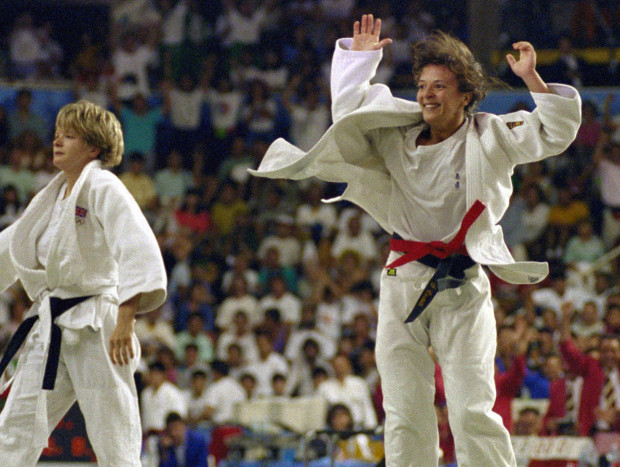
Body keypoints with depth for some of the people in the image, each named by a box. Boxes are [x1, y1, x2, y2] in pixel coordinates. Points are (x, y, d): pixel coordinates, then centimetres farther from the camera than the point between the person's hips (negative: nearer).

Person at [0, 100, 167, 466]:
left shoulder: (104, 189, -10)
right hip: (52, 332, 8)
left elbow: (139, 252, -20)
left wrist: (125, 321, -27)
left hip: (95, 330, -8)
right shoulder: (53, 197, 16)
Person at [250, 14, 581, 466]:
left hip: (462, 289, -4)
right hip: (404, 283, 4)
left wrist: (531, 79, -18)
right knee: (405, 414, 4)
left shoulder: (490, 137, -2)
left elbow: (557, 133, -8)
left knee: (472, 412, -10)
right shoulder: (399, 137, 9)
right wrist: (359, 58, 14)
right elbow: (348, 111, 19)